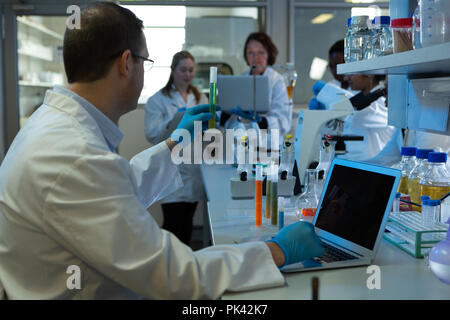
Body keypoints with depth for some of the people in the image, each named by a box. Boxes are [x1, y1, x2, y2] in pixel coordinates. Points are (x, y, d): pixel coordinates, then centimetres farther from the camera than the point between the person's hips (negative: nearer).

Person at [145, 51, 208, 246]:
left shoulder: (200, 98, 14)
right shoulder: (158, 100, -1)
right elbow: (152, 135, -12)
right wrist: (176, 120, -24)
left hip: (195, 169, 5)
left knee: (187, 223, 11)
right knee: (173, 223, -9)